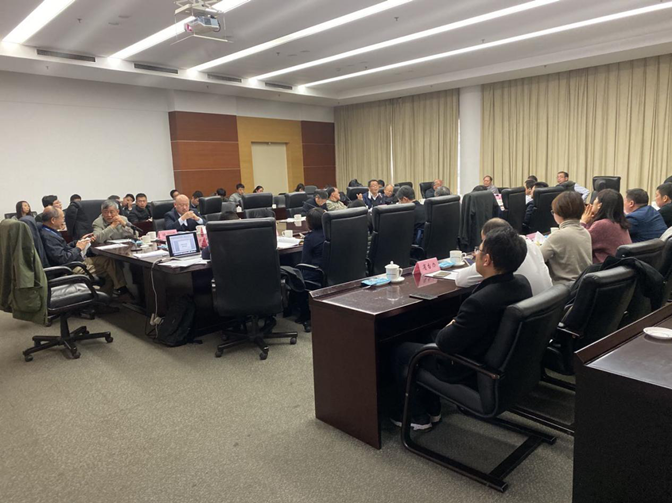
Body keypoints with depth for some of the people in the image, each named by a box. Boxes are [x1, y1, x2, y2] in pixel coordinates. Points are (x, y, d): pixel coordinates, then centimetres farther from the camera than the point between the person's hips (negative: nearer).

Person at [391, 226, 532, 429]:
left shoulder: (479, 302, -37)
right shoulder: (522, 284, -10)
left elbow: (445, 344, -24)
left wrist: (450, 327, -4)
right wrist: (457, 324, 0)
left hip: (470, 371, -8)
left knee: (400, 350, 11)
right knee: (429, 336, 28)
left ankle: (416, 416, 27)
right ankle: (431, 409, 36)